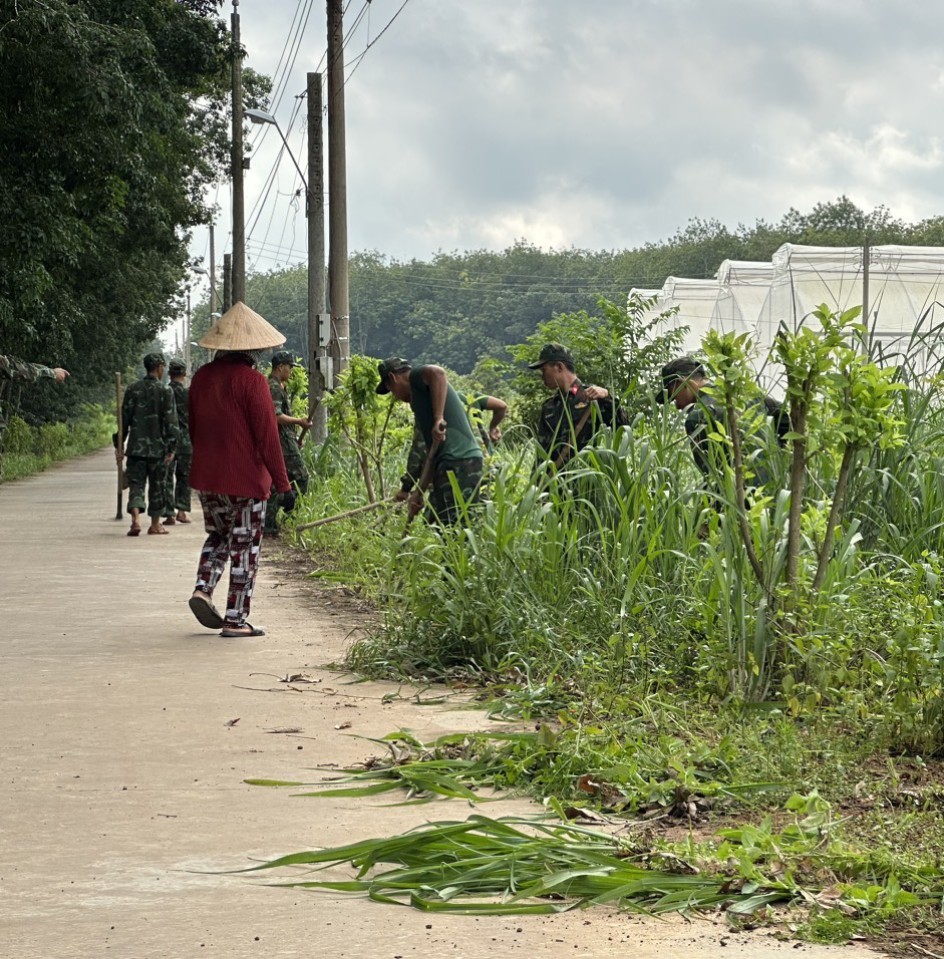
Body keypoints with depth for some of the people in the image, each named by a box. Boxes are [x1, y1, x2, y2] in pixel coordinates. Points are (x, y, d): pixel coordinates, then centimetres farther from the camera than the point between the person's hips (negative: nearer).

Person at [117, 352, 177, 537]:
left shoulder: (132, 389, 2)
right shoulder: (165, 391, -6)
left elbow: (124, 418, 4)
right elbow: (171, 422, -8)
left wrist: (120, 445, 9)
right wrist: (171, 448, -5)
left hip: (136, 447, 2)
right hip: (158, 448, -2)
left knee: (136, 483, 2)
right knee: (157, 486, 10)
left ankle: (136, 519, -19)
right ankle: (155, 524, 18)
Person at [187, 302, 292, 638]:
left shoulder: (201, 377, 6)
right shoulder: (251, 380, -15)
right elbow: (266, 434, -15)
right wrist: (280, 478, -8)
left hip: (206, 476, 6)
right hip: (245, 478, -6)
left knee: (218, 536, 23)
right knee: (244, 547, 3)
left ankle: (203, 588, 2)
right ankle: (235, 619, 4)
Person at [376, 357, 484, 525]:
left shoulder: (416, 376, 3)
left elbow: (438, 373, -23)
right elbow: (430, 451, 29)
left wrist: (438, 418, -25)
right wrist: (419, 492, 27)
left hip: (456, 462, -10)